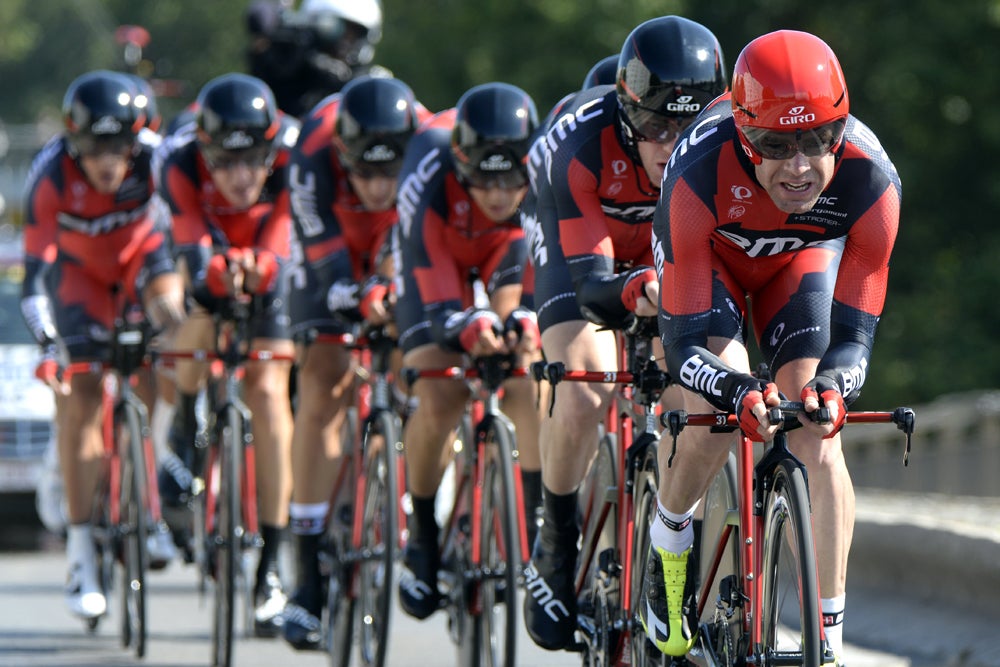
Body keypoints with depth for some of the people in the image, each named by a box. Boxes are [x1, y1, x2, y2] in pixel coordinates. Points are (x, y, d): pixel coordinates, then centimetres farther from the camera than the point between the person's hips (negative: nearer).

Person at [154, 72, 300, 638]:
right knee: (199, 332, -33)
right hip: (205, 257, 0)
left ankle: (272, 561, -10)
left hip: (271, 267, 0)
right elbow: (195, 249, -42)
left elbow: (279, 254, -36)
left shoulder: (292, 157, -32)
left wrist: (257, 269, -60)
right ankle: (186, 432, 2)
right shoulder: (181, 162, -34)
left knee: (268, 391, -15)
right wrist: (220, 271, -65)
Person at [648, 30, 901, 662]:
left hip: (802, 259, 1)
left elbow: (854, 332, -28)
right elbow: (685, 342, -36)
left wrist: (832, 384, -50)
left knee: (817, 439, -16)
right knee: (717, 416, -24)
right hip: (711, 259, -1)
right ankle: (667, 546, 7)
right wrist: (735, 391, -56)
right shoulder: (699, 176, -41)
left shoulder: (871, 182, -36)